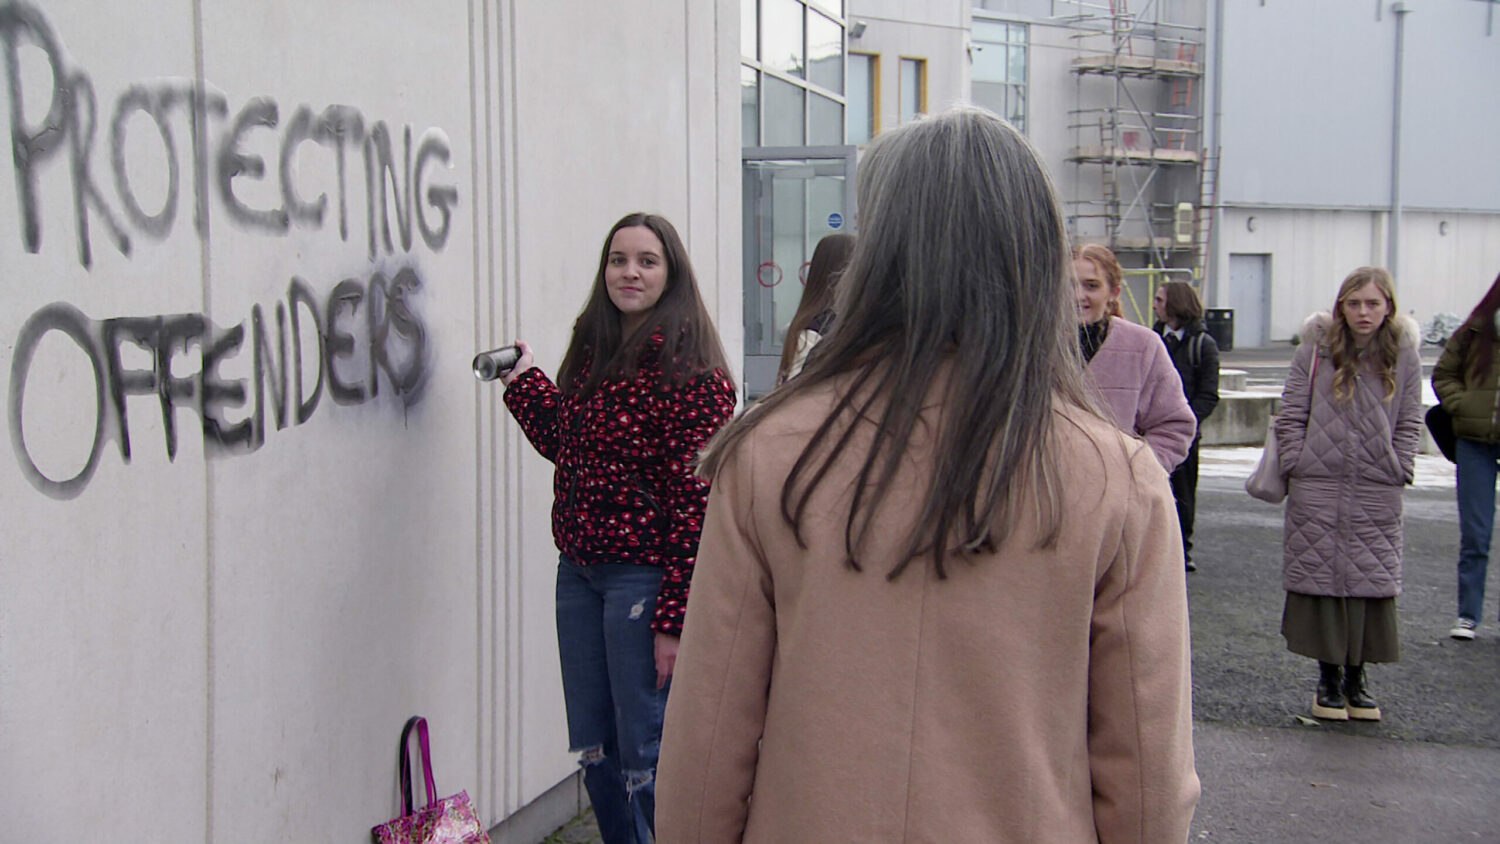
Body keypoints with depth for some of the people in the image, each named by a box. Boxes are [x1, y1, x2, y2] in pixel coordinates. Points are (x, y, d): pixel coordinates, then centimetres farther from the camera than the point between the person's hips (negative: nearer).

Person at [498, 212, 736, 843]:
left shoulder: (689, 369, -13)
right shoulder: (592, 352, 10)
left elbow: (697, 500, -16)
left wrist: (674, 617, -19)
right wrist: (525, 381, 14)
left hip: (643, 578, -7)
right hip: (578, 571, 8)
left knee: (646, 757, -1)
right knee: (595, 754, 16)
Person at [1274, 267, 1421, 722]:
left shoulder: (1404, 356, 5)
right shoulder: (1315, 350, 2)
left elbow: (1410, 423, 8)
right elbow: (1291, 416, 3)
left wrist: (1398, 468, -1)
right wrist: (1297, 463, -5)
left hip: (1377, 495, 1)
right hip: (1317, 489, -1)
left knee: (1371, 582, 3)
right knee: (1321, 580, 3)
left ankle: (1356, 678, 16)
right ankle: (1328, 679, 14)